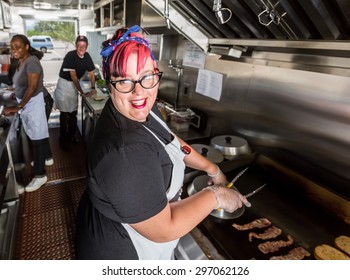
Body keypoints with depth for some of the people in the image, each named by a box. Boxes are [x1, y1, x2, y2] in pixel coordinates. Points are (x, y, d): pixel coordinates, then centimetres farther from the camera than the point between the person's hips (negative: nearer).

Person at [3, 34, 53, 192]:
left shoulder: (31, 61, -19)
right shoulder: (21, 62, 9)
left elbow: (32, 87, -24)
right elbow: (22, 84, 12)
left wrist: (18, 107, -22)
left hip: (33, 103, -9)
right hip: (26, 103, 9)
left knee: (37, 137, -4)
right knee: (40, 132, 21)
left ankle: (40, 175, 5)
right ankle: (47, 158, 39)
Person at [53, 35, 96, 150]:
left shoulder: (87, 57, -4)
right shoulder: (70, 56, -22)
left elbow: (91, 74, 3)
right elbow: (73, 76, -24)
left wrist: (93, 87, -10)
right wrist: (81, 92, -24)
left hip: (75, 84, 6)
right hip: (65, 83, -5)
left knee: (73, 112, 13)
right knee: (64, 113, 0)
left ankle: (72, 134, 28)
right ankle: (63, 139, 12)